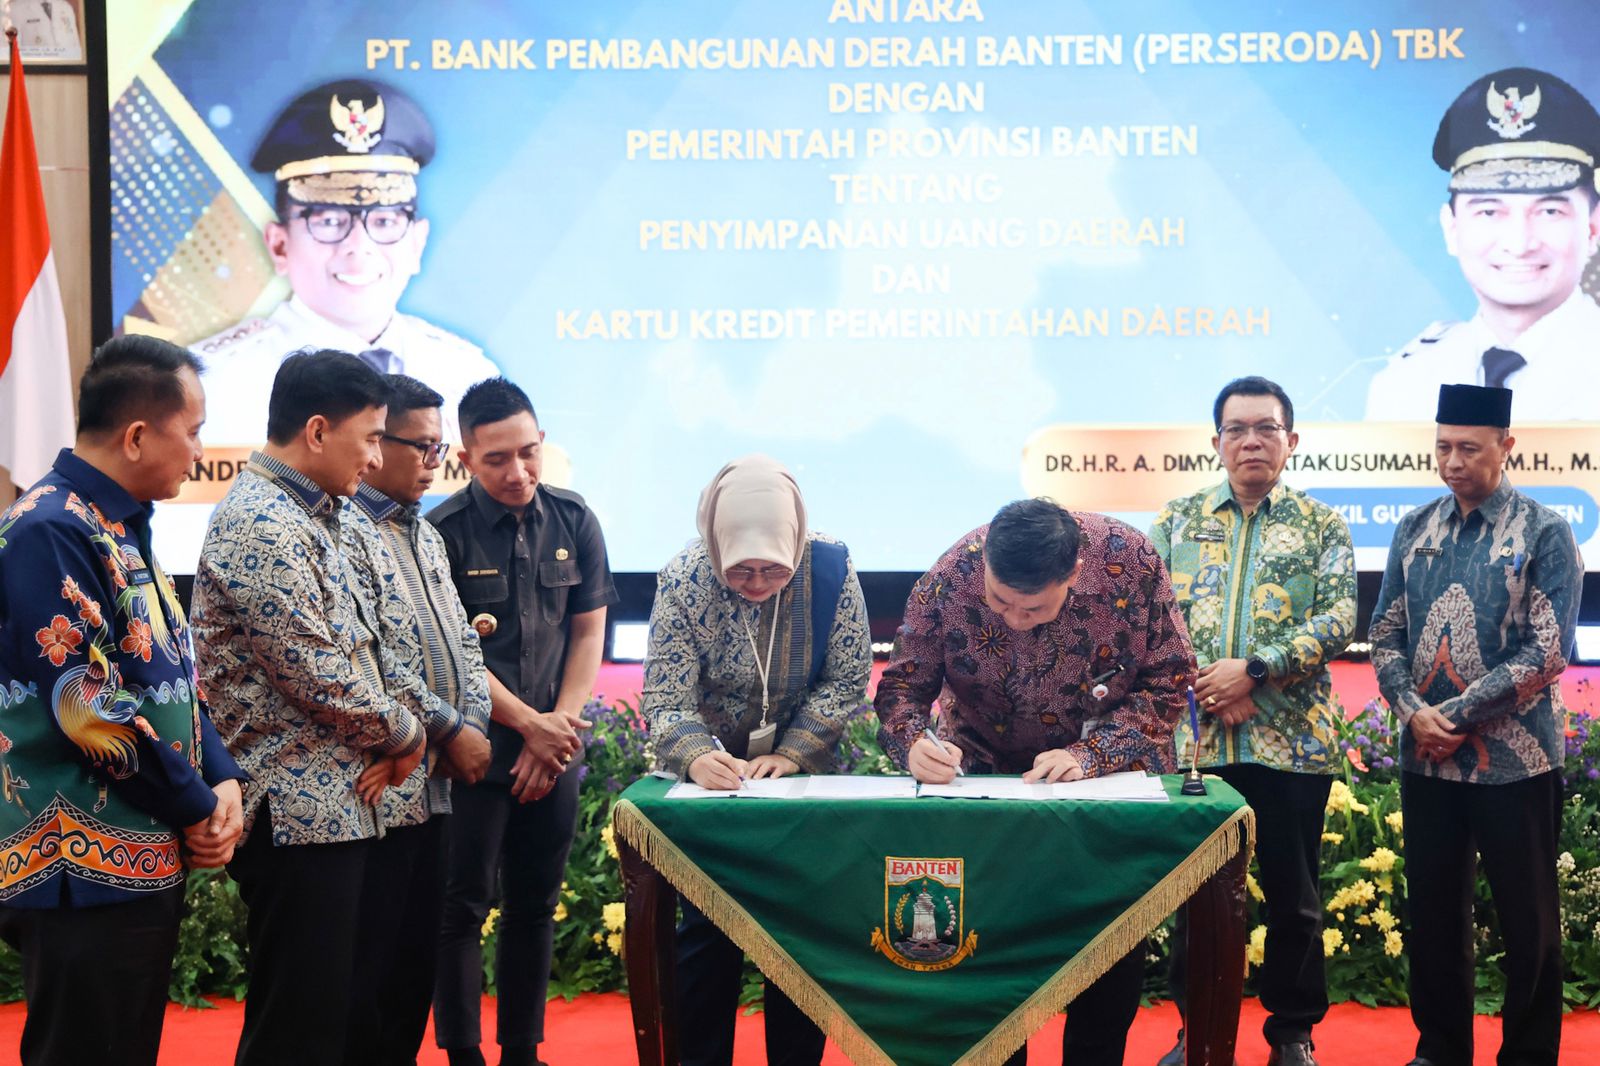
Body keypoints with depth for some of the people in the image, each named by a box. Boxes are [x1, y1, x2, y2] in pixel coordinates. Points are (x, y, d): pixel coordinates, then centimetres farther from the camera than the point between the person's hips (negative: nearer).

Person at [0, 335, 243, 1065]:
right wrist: (197, 808, -12)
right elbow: (86, 707, -23)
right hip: (88, 875, -10)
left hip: (143, 860, 10)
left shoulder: (124, 529, 14)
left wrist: (223, 780, 1)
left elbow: (173, 678, 17)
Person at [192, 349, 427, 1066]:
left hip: (336, 804, 10)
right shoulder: (260, 528, -17)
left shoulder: (307, 516, 16)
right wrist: (404, 732, -4)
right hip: (300, 811, -10)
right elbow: (319, 677, -20)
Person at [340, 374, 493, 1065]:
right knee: (368, 966, -1)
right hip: (379, 786, -9)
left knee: (418, 955, 14)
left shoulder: (424, 534, 16)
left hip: (433, 784, 9)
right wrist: (453, 732, -13)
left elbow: (464, 642, 16)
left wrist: (473, 726, -1)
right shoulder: (343, 530, -12)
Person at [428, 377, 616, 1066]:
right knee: (465, 906, 0)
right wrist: (530, 725, -9)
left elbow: (589, 633, 7)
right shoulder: (443, 533, -8)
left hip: (555, 751, 4)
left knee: (535, 906, 10)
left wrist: (560, 727, -3)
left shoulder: (574, 522, 4)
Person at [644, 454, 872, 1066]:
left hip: (806, 771, 1)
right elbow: (665, 699, -19)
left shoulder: (830, 569, -17)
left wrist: (791, 754, -20)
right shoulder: (683, 581, -18)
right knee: (708, 930, 0)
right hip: (715, 776, -1)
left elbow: (847, 680, -11)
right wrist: (696, 755, -38)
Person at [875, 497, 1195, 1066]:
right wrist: (912, 741, -33)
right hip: (988, 770, 0)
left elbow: (1168, 680, -15)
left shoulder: (1132, 562, -24)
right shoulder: (950, 576, -22)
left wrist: (1092, 753, -26)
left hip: (1116, 767, 0)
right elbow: (903, 683, -11)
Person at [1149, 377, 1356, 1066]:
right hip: (1193, 740, 1)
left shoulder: (1322, 526, 6)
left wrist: (1254, 669, -16)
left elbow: (1339, 617, -6)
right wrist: (1199, 685, -11)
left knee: (1293, 894, 7)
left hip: (1292, 741, -1)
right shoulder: (1177, 520, 10)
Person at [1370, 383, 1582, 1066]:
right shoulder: (1415, 530, 7)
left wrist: (1455, 717, -15)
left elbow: (1546, 654, -12)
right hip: (1426, 759, 4)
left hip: (1514, 761, -4)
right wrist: (1414, 713, -10)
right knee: (1434, 912, 12)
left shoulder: (1544, 535, -5)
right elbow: (1387, 636, 7)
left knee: (1528, 920, 4)